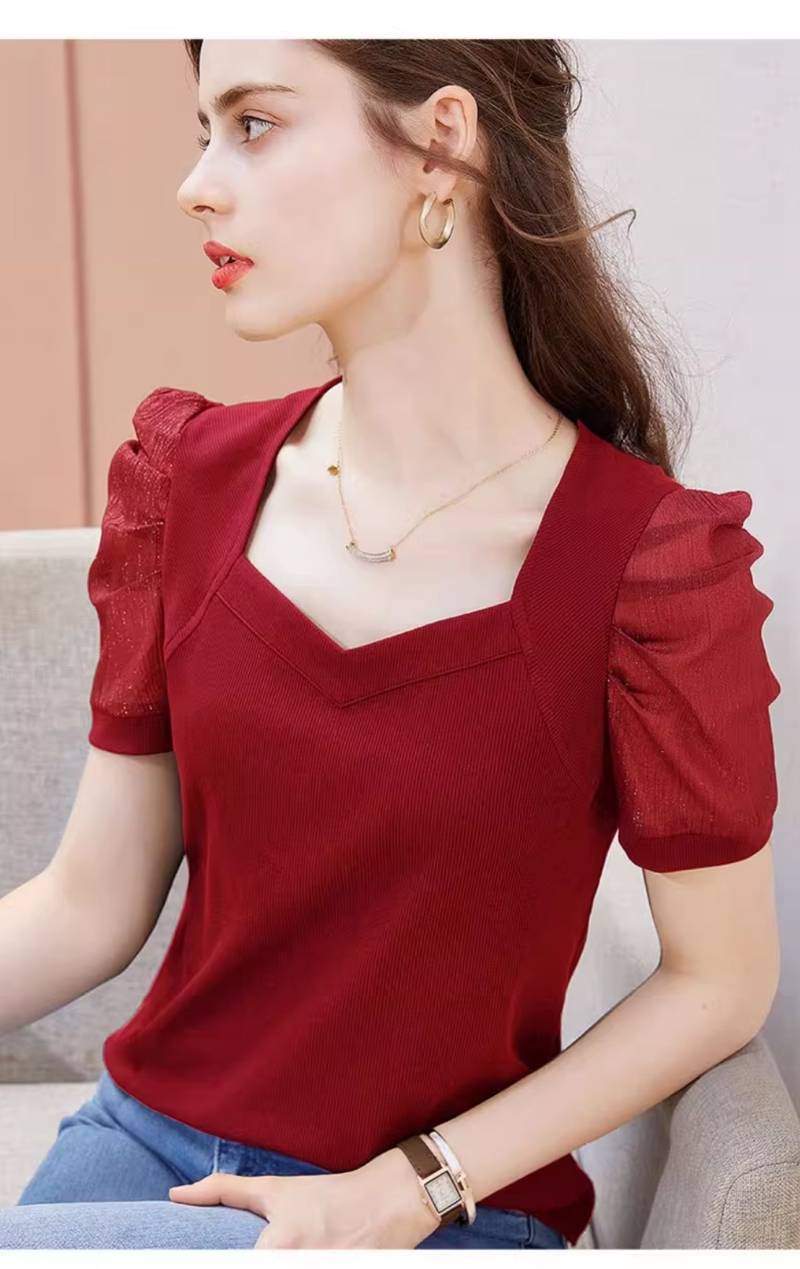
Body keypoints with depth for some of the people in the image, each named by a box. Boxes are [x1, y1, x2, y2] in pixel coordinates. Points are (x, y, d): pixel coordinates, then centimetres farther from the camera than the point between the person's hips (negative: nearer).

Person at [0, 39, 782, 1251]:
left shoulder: (648, 560, -16)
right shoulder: (187, 478, -3)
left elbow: (722, 981, -6)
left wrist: (409, 1189, -12)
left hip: (444, 1209, -4)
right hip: (148, 1132, 4)